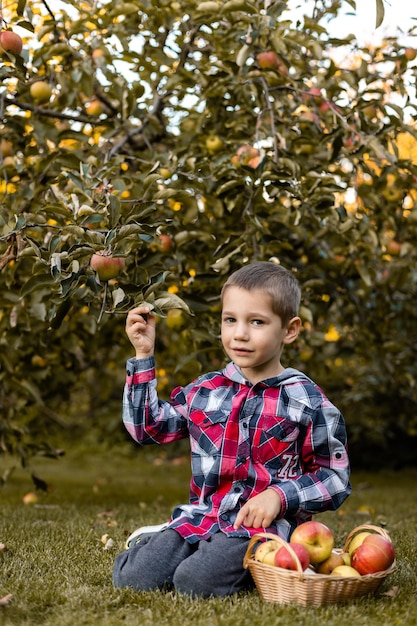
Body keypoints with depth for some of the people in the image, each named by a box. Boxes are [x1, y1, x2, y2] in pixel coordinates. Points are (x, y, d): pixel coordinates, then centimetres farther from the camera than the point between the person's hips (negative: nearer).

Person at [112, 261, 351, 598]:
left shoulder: (307, 402, -2)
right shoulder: (205, 391, 10)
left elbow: (334, 478, 0)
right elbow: (146, 426, 17)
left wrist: (279, 496, -15)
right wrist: (143, 355, 11)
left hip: (264, 524, -3)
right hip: (200, 516, 4)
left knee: (196, 581, -27)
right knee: (132, 577, -16)